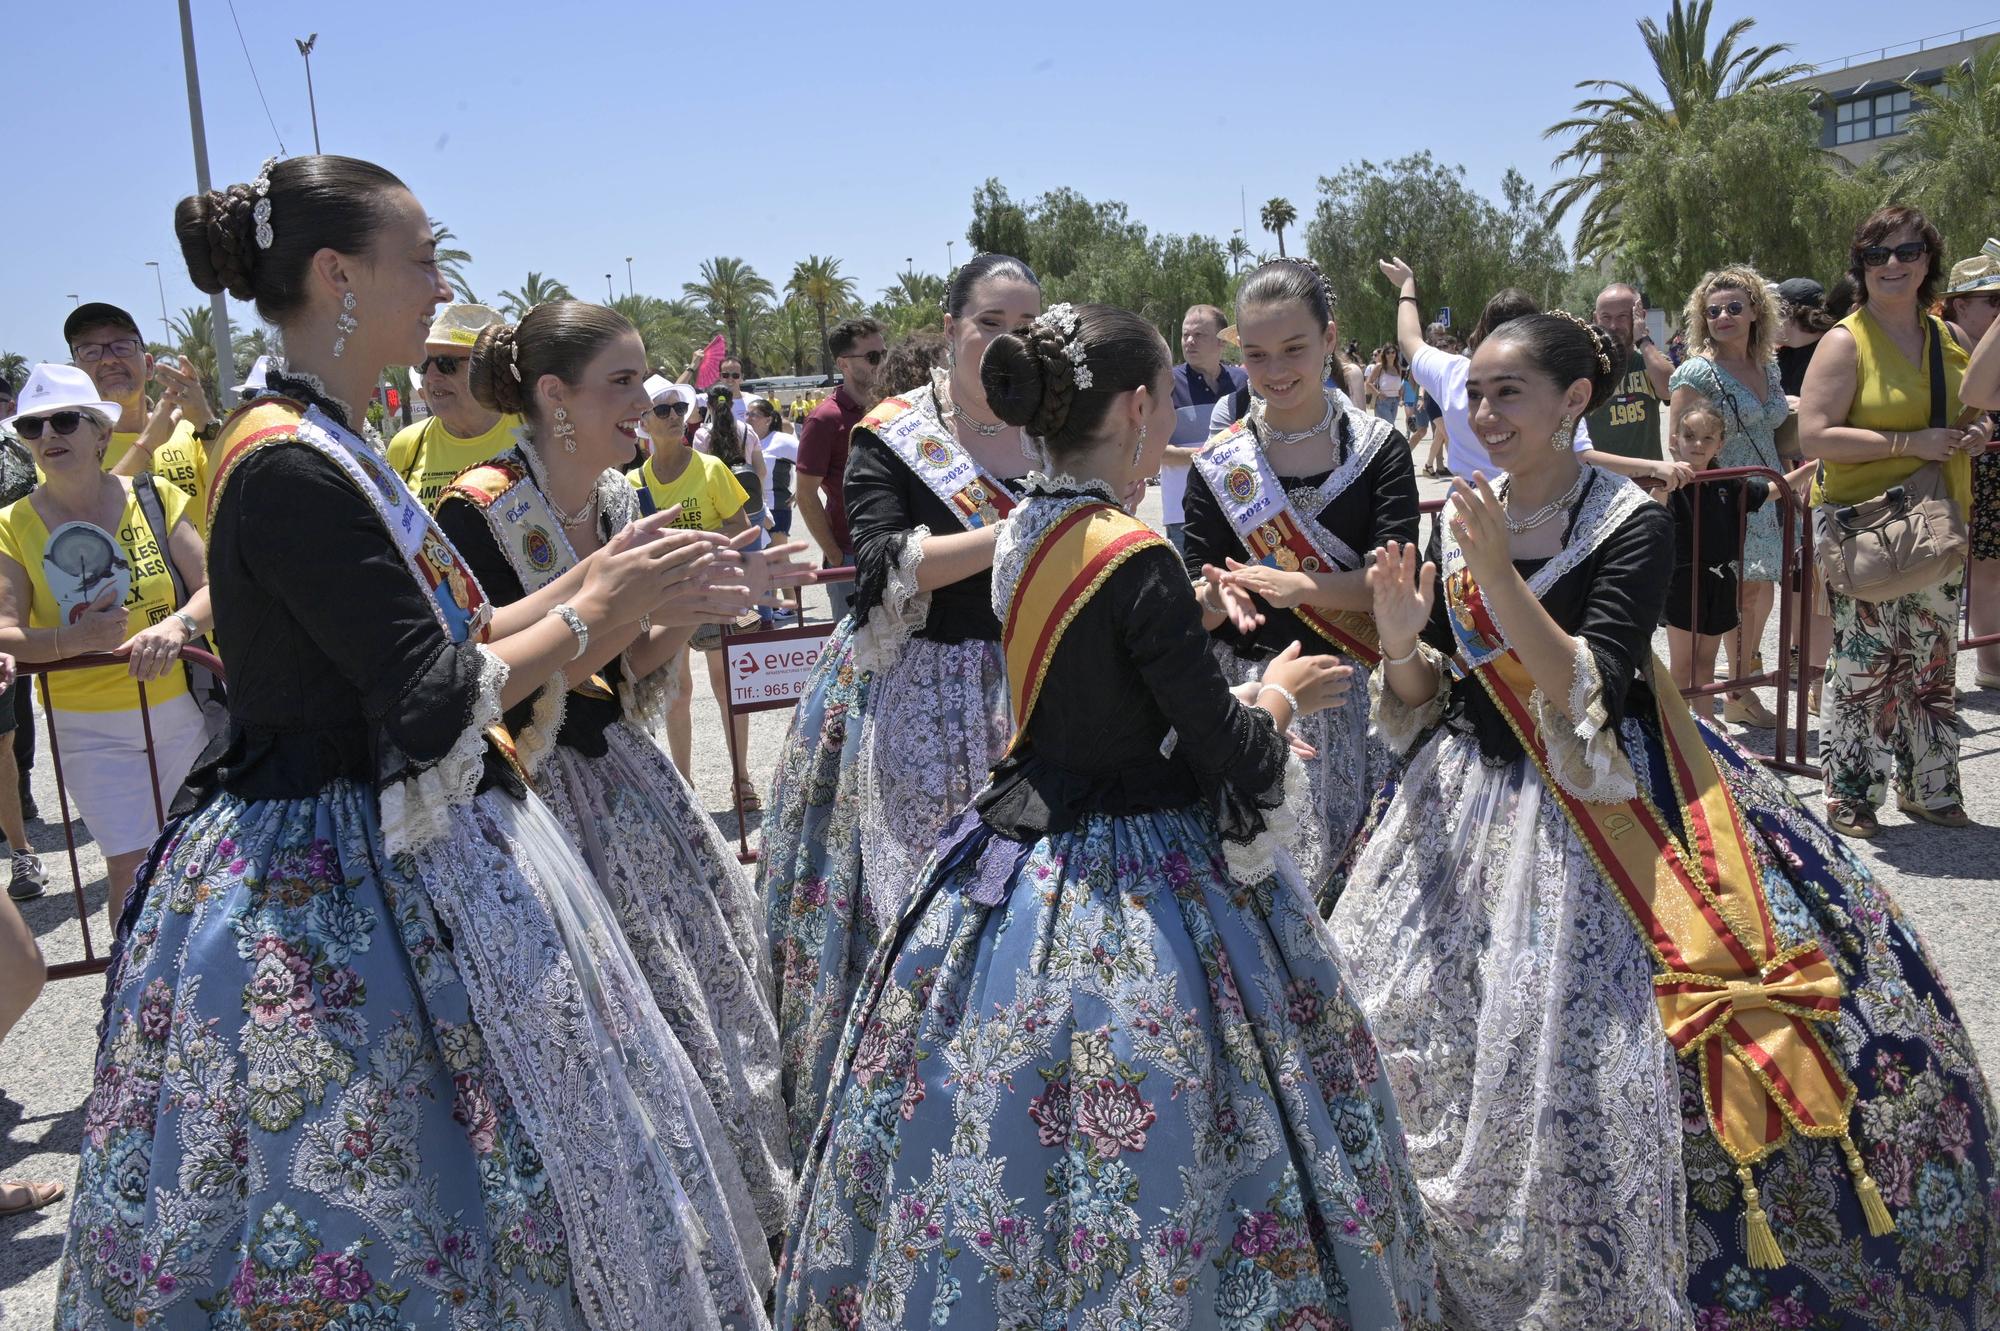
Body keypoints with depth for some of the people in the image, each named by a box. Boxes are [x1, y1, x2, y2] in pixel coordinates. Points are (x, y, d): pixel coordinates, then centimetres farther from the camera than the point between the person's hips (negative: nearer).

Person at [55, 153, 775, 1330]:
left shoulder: (333, 449, 10)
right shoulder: (290, 469, -21)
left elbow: (437, 644, 12)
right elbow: (432, 704, -23)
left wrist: (595, 582, 6)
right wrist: (592, 613, -11)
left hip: (405, 856, 10)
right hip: (335, 890, -10)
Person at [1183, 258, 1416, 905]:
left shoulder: (1378, 447, -1)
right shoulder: (1218, 463, 3)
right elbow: (1195, 604, 1)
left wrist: (1300, 586, -22)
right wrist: (1216, 597, -21)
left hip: (1353, 695, -1)